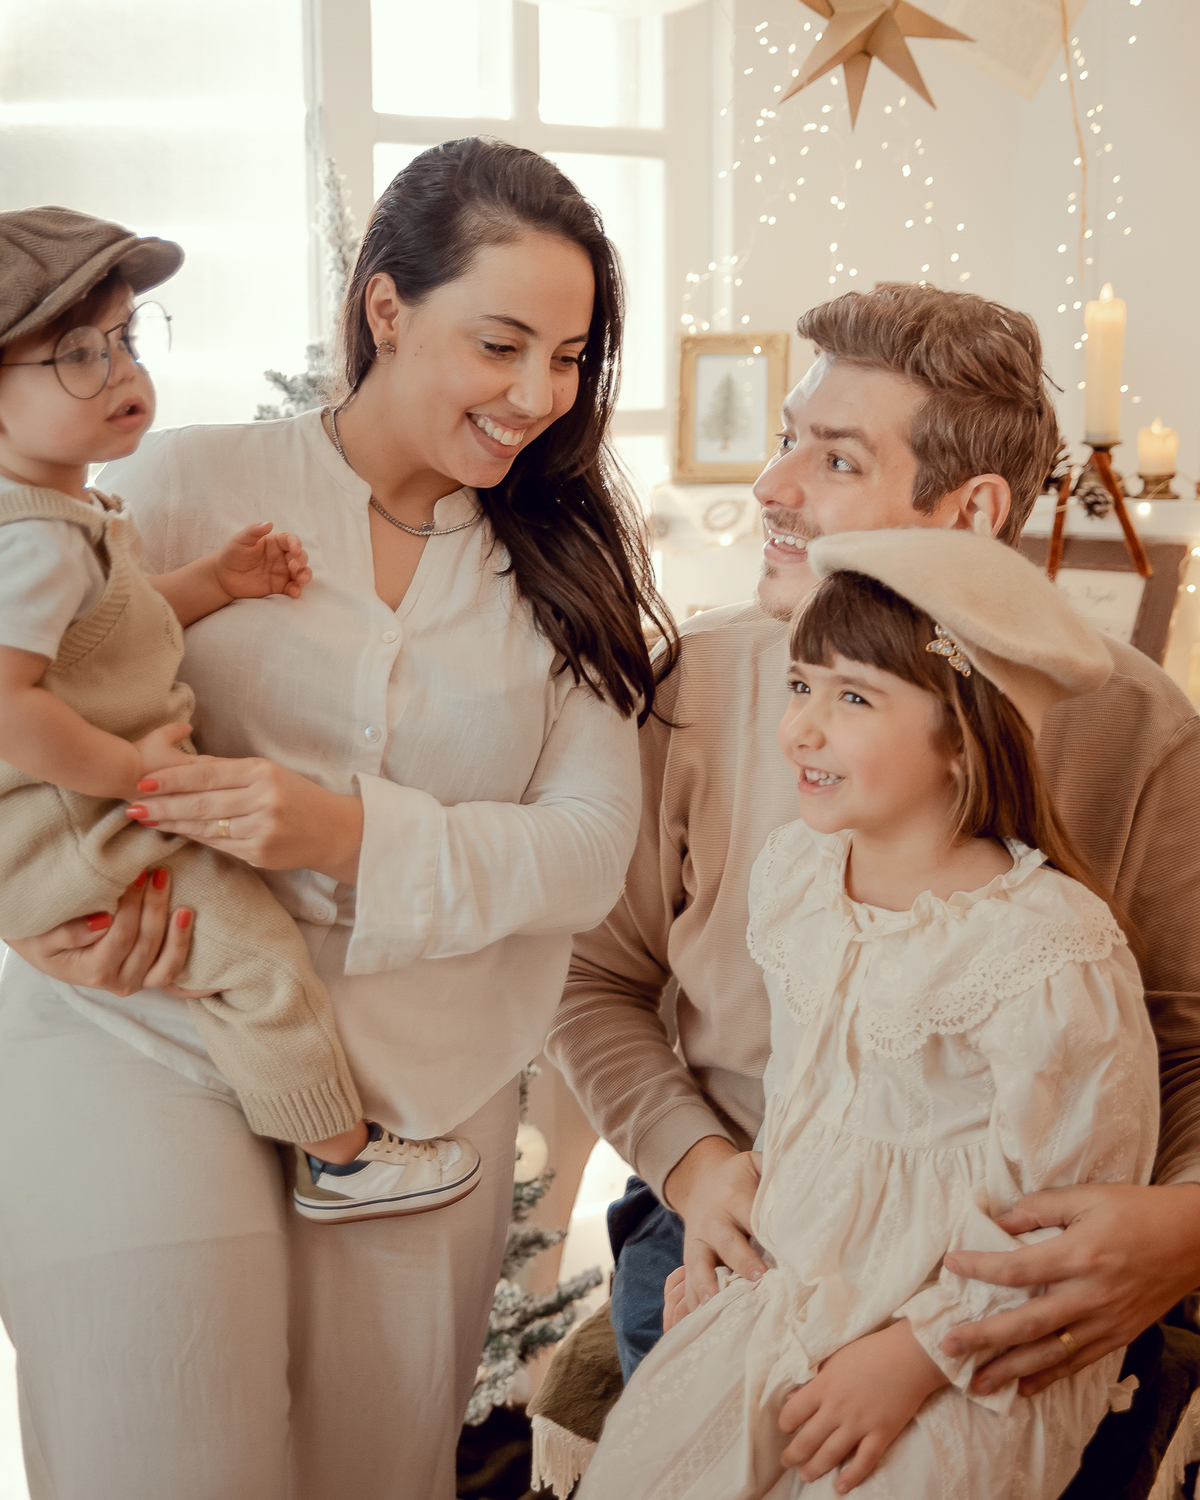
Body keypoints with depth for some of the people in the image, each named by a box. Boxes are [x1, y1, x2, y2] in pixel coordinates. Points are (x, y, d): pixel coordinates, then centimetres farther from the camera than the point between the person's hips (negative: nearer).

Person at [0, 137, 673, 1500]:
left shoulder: (569, 556, 6)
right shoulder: (184, 486, 0)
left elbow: (590, 848, -3)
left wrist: (355, 835, -18)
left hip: (422, 1087, 3)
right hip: (148, 1043, -2)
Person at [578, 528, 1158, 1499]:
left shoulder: (1053, 958, -24)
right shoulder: (792, 874, -2)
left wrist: (916, 1358, -16)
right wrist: (742, 1233, 12)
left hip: (973, 1349, -5)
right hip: (799, 1285, 6)